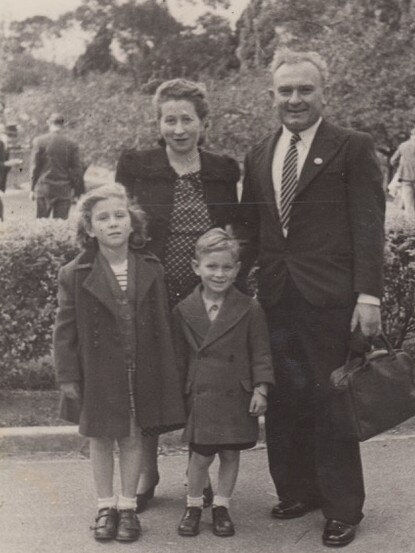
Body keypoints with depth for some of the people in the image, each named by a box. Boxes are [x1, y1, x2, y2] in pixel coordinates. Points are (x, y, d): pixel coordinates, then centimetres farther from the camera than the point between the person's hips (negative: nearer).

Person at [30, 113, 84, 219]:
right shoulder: (71, 144, 0)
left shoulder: (39, 141, -2)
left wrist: (33, 188, 6)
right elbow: (77, 170, 2)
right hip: (64, 191, 1)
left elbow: (34, 166, 0)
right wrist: (77, 191, 10)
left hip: (43, 189, -1)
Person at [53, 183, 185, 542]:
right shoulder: (75, 276, -7)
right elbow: (65, 330, -4)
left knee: (134, 436, 9)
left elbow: (162, 325, 3)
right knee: (100, 438, 11)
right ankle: (105, 506, 26)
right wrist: (67, 375, -6)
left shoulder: (151, 271, -1)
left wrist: (166, 373, 2)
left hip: (141, 374, 1)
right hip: (97, 375, -1)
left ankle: (127, 506, 24)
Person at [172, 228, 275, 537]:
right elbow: (179, 357, 7)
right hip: (200, 397, 0)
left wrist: (260, 390, -7)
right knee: (201, 455, 2)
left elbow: (260, 353, 0)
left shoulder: (250, 309, -3)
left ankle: (222, 506, 26)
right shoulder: (184, 311, 1)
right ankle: (193, 505, 23)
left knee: (231, 454, 10)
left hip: (237, 396, 0)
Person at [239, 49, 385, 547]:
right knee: (283, 403, 9)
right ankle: (297, 492, 26)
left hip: (330, 298, -4)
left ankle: (342, 508, 17)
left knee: (331, 404, 3)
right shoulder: (258, 156, 14)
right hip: (275, 297, 5)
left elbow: (368, 226, -6)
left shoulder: (352, 148, -1)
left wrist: (368, 295, -12)